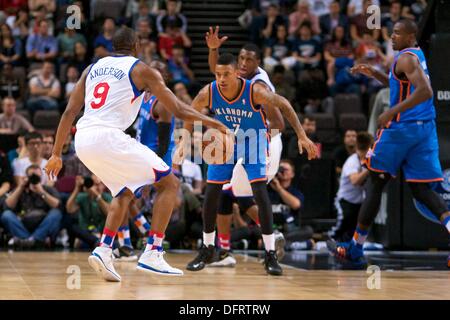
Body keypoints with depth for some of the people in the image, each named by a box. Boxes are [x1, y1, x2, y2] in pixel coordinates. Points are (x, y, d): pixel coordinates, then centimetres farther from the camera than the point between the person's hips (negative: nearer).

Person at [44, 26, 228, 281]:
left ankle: (104, 251, 8)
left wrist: (56, 154, 20)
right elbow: (179, 110, 3)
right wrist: (212, 122, 19)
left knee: (125, 193, 26)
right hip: (108, 135, -7)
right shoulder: (142, 70, 5)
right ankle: (152, 254, -4)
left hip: (82, 138, 7)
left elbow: (70, 112, 17)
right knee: (169, 183, 5)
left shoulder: (93, 68, 21)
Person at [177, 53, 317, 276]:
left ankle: (270, 254, -11)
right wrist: (185, 139, -9)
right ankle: (207, 250, 18)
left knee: (260, 192, -16)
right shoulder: (208, 93, -24)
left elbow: (283, 105, -17)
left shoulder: (255, 91, -32)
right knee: (211, 193, 0)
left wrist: (301, 136, -21)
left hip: (253, 140, -3)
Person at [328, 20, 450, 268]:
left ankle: (355, 249, 9)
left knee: (375, 184, 3)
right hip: (425, 128, 9)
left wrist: (393, 112, -27)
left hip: (402, 127, -8)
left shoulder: (407, 58, -12)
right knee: (421, 190, 6)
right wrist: (374, 74, 22)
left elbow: (425, 91, -26)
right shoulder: (417, 55, 18)